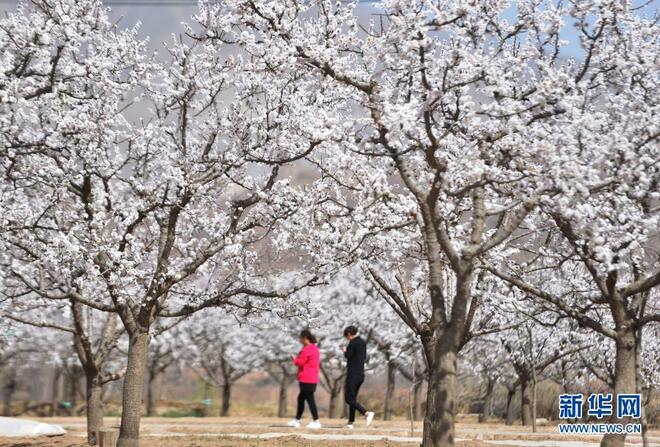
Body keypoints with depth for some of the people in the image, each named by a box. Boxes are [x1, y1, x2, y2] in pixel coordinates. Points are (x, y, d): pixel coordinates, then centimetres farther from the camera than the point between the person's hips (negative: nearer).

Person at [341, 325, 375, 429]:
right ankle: (351, 422, 13)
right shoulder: (363, 342, 13)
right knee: (353, 398, 14)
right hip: (361, 374, 9)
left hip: (353, 374, -9)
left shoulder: (353, 342, -11)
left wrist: (345, 350, 6)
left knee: (349, 399, -7)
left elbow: (348, 356, -14)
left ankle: (366, 413, -23)